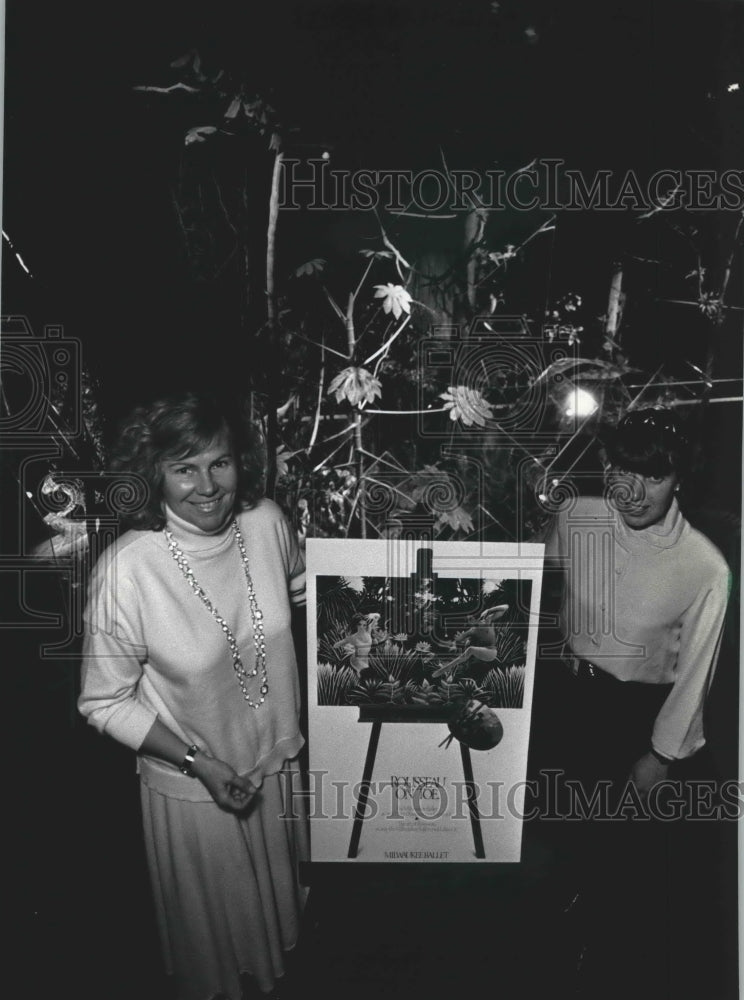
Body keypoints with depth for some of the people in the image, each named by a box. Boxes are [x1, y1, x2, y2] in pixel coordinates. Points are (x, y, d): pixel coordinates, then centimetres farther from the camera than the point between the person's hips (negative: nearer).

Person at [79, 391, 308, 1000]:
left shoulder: (266, 521, -18)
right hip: (192, 788, -4)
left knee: (285, 893, 34)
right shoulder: (126, 570, -30)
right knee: (214, 927, 26)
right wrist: (198, 763, -23)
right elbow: (105, 703, -18)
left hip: (282, 759, 5)